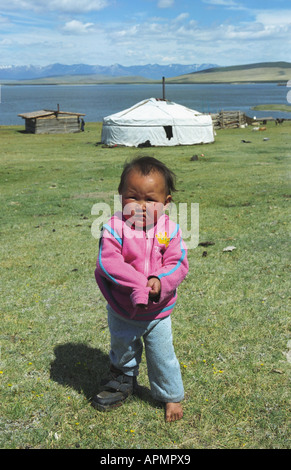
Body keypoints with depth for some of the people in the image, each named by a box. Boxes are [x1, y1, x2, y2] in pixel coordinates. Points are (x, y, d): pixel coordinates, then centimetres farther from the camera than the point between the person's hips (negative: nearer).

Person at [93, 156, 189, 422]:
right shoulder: (115, 228, -18)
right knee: (123, 351, 24)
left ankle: (171, 396, 40)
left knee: (162, 357, 15)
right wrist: (139, 283, -35)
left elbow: (179, 263, -15)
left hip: (158, 312, 0)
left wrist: (160, 281, -33)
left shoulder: (170, 230, -12)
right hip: (122, 311, 0)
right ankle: (124, 380, 54)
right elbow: (108, 262, -28)